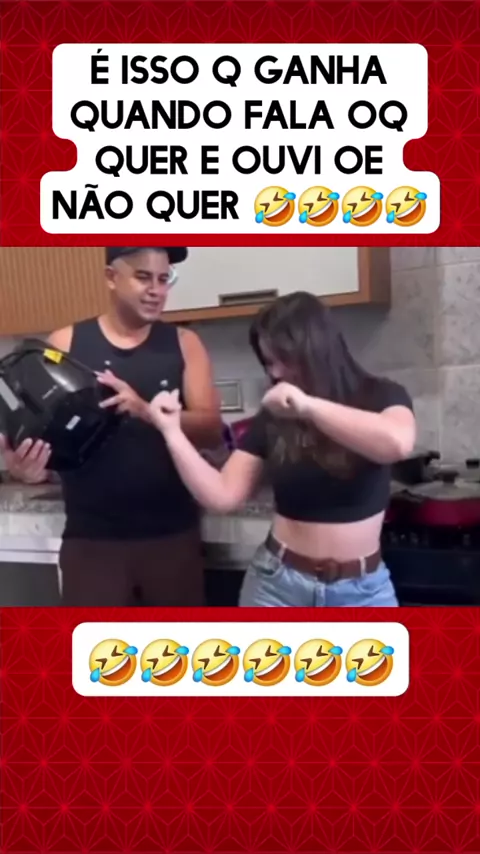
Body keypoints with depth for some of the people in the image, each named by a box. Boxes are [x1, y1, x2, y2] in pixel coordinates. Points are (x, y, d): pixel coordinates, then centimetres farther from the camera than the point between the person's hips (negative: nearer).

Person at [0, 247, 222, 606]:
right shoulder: (65, 344, 1)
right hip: (92, 538, -1)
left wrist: (145, 410, -24)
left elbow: (211, 429, -6)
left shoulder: (183, 344, 2)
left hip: (172, 535, 1)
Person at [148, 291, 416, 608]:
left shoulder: (379, 396, -7)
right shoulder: (272, 418, 0)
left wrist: (308, 406, -37)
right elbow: (222, 496, -5)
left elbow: (398, 442, -32)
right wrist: (172, 430, -12)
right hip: (278, 585, 2)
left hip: (361, 592, -1)